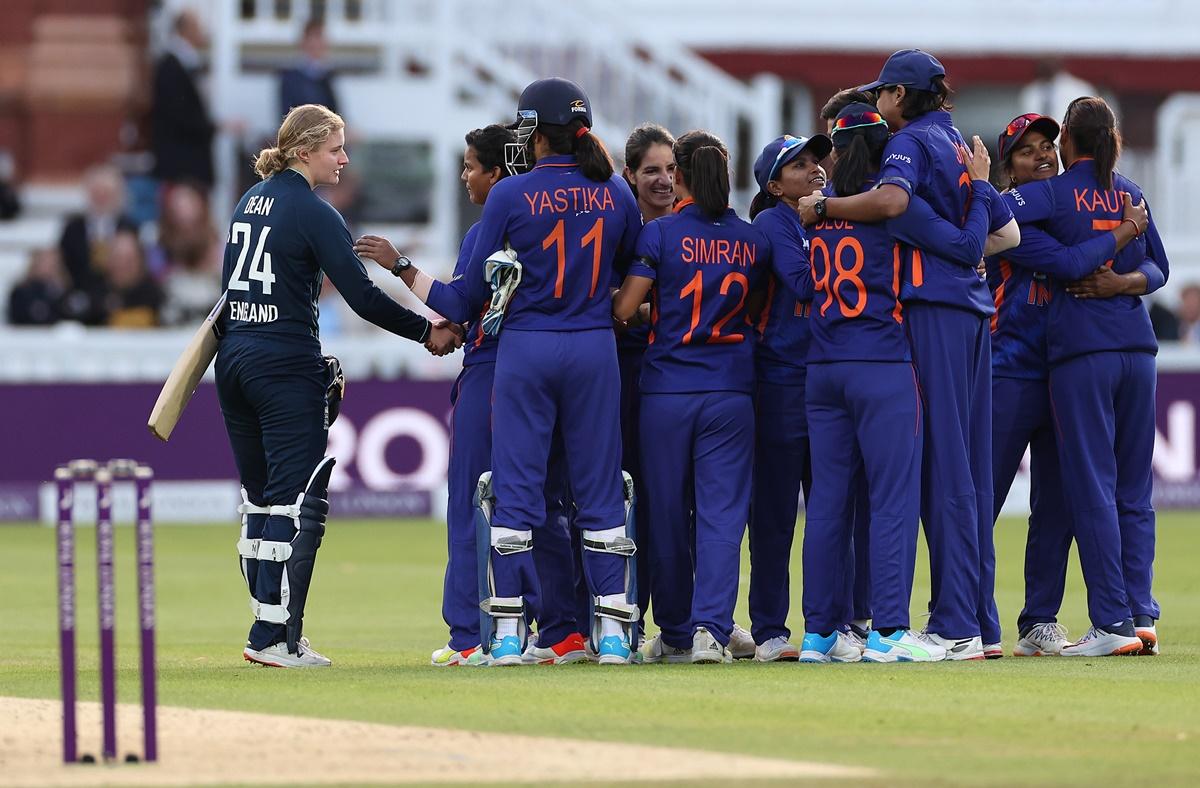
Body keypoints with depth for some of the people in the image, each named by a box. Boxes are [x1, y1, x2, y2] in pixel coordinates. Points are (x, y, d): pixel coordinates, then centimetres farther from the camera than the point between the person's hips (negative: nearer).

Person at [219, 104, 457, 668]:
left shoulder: (251, 201, 14)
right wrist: (427, 332, -6)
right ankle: (274, 638, -10)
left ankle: (271, 628, 15)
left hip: (234, 360, 8)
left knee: (261, 499, 13)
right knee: (297, 500, -6)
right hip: (287, 365, -8)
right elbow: (362, 297, -15)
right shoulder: (313, 213, -11)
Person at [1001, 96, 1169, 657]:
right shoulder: (1131, 194, 11)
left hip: (1081, 346, -5)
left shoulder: (1055, 192, -4)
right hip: (1136, 346, 5)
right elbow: (1158, 267, 18)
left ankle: (1113, 623, -7)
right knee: (1134, 491, 10)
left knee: (1093, 489, -3)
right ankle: (1142, 616, 7)